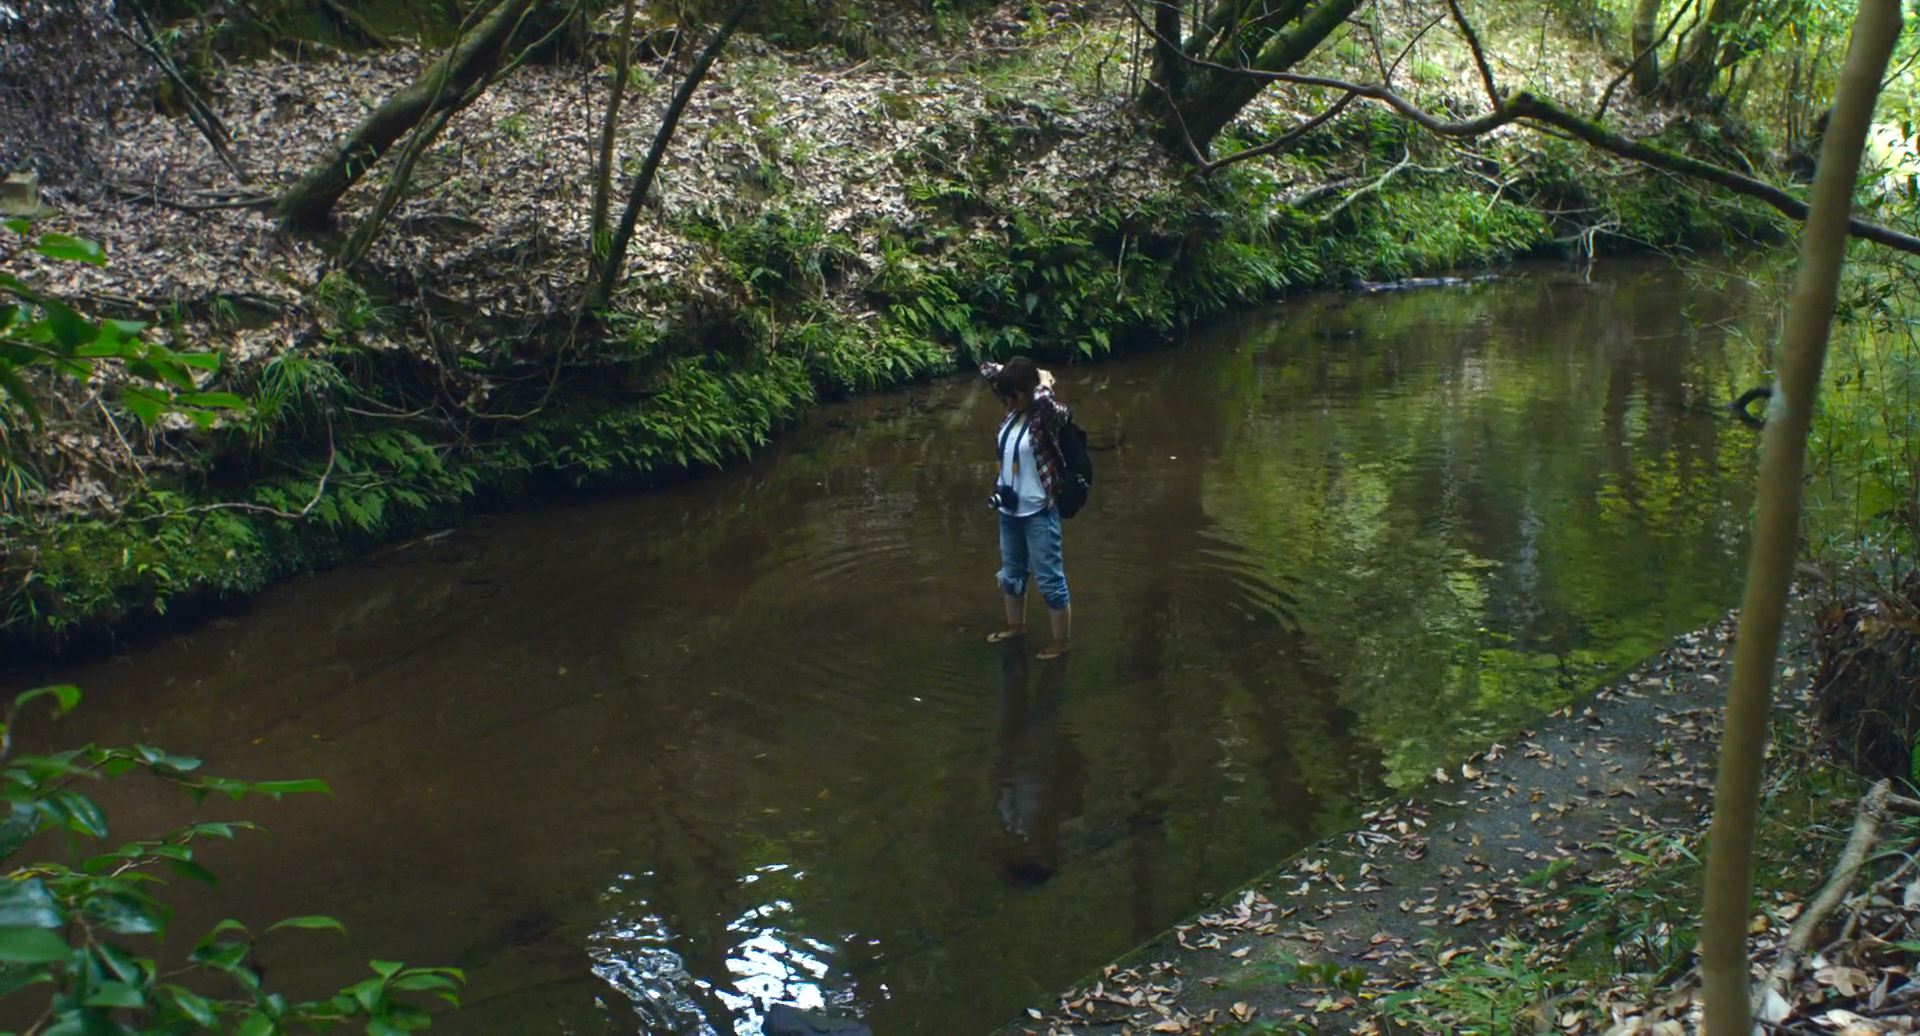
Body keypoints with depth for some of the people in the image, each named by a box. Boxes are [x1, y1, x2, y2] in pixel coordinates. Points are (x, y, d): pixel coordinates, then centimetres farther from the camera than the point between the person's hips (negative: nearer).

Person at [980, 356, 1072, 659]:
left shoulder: (1045, 415, -18)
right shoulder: (1013, 411, 2)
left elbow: (1045, 399, -43)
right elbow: (987, 369, 13)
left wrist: (1043, 381, -22)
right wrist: (1007, 371, -1)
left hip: (1038, 511, -8)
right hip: (1009, 509, 8)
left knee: (1049, 579, 1)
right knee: (1011, 572, 23)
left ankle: (1063, 641, 12)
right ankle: (1016, 626, 42)